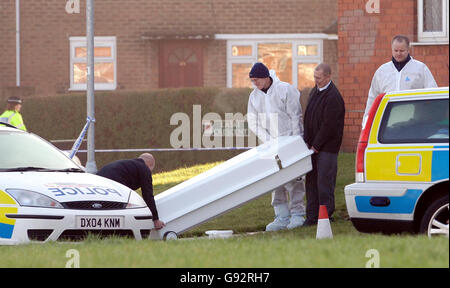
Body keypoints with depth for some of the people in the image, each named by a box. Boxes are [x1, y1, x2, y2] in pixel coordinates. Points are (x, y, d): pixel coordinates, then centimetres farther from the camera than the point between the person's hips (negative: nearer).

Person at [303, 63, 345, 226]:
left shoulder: (333, 97, -15)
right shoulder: (315, 92, 13)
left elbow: (328, 125, -17)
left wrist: (316, 145, -13)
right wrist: (307, 142, 8)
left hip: (327, 147, -8)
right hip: (313, 146, 8)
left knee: (324, 181, -6)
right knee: (311, 180, 8)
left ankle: (326, 215, 0)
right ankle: (312, 216, 12)